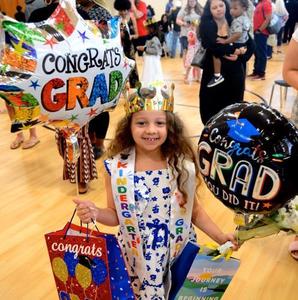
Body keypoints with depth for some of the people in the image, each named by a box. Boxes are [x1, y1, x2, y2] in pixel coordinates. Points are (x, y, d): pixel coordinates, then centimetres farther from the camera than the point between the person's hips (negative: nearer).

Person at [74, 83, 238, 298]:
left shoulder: (183, 164, -10)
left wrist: (220, 236, -5)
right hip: (136, 258, -1)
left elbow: (194, 210, 2)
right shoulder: (116, 168, -13)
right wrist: (96, 213, -22)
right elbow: (116, 215, -3)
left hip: (180, 252, 1)